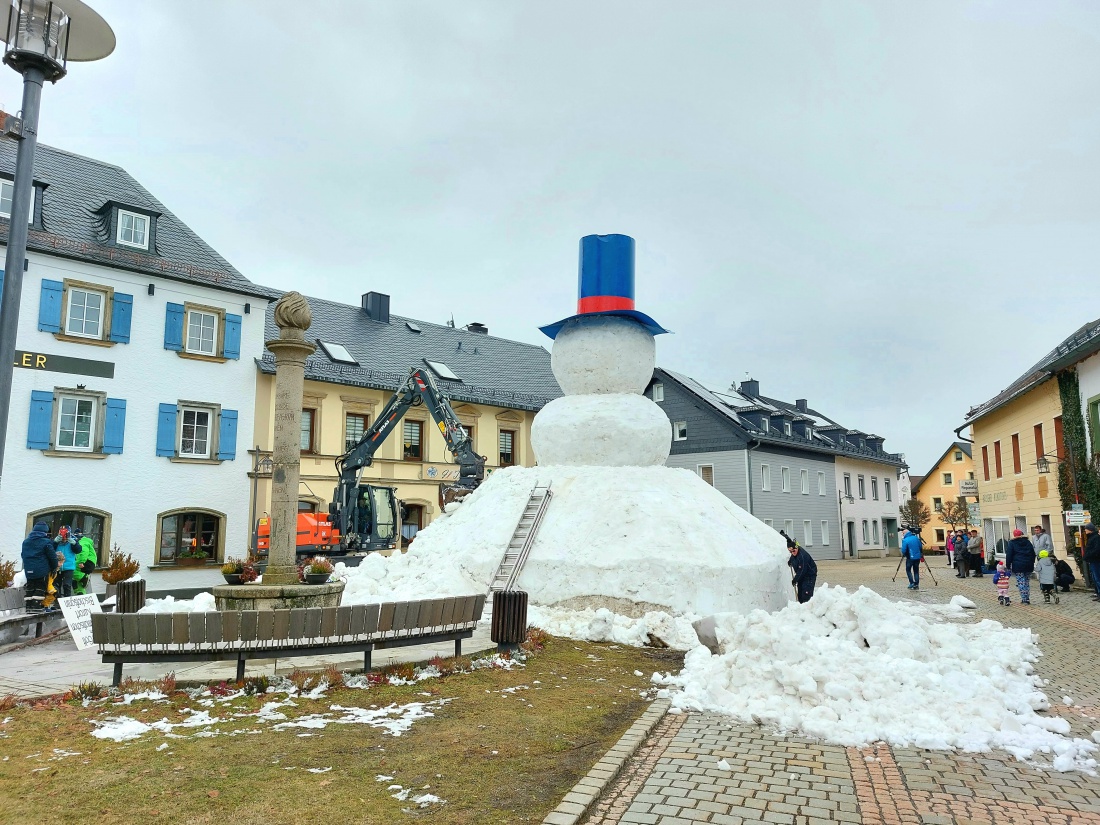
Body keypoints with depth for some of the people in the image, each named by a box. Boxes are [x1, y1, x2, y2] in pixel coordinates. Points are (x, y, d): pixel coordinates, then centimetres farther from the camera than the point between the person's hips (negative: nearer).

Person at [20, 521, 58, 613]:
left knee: (30, 588, 13)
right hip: (42, 571, -6)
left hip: (28, 570, 6)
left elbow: (23, 555, 19)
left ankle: (29, 606, 12)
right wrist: (54, 567, 4)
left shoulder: (25, 541, 10)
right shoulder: (46, 542, -11)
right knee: (40, 588, 0)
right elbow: (52, 556, -10)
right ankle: (36, 606, -7)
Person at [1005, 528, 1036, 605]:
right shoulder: (1028, 542, 12)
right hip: (1028, 566, 5)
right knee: (1027, 582, 12)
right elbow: (1033, 554, 15)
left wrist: (1008, 566, 1)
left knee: (1021, 582, -4)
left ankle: (1024, 599, -9)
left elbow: (1009, 555, -5)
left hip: (1018, 566, -5)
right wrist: (1032, 564, 21)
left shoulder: (1012, 543, -2)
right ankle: (1027, 599, 12)